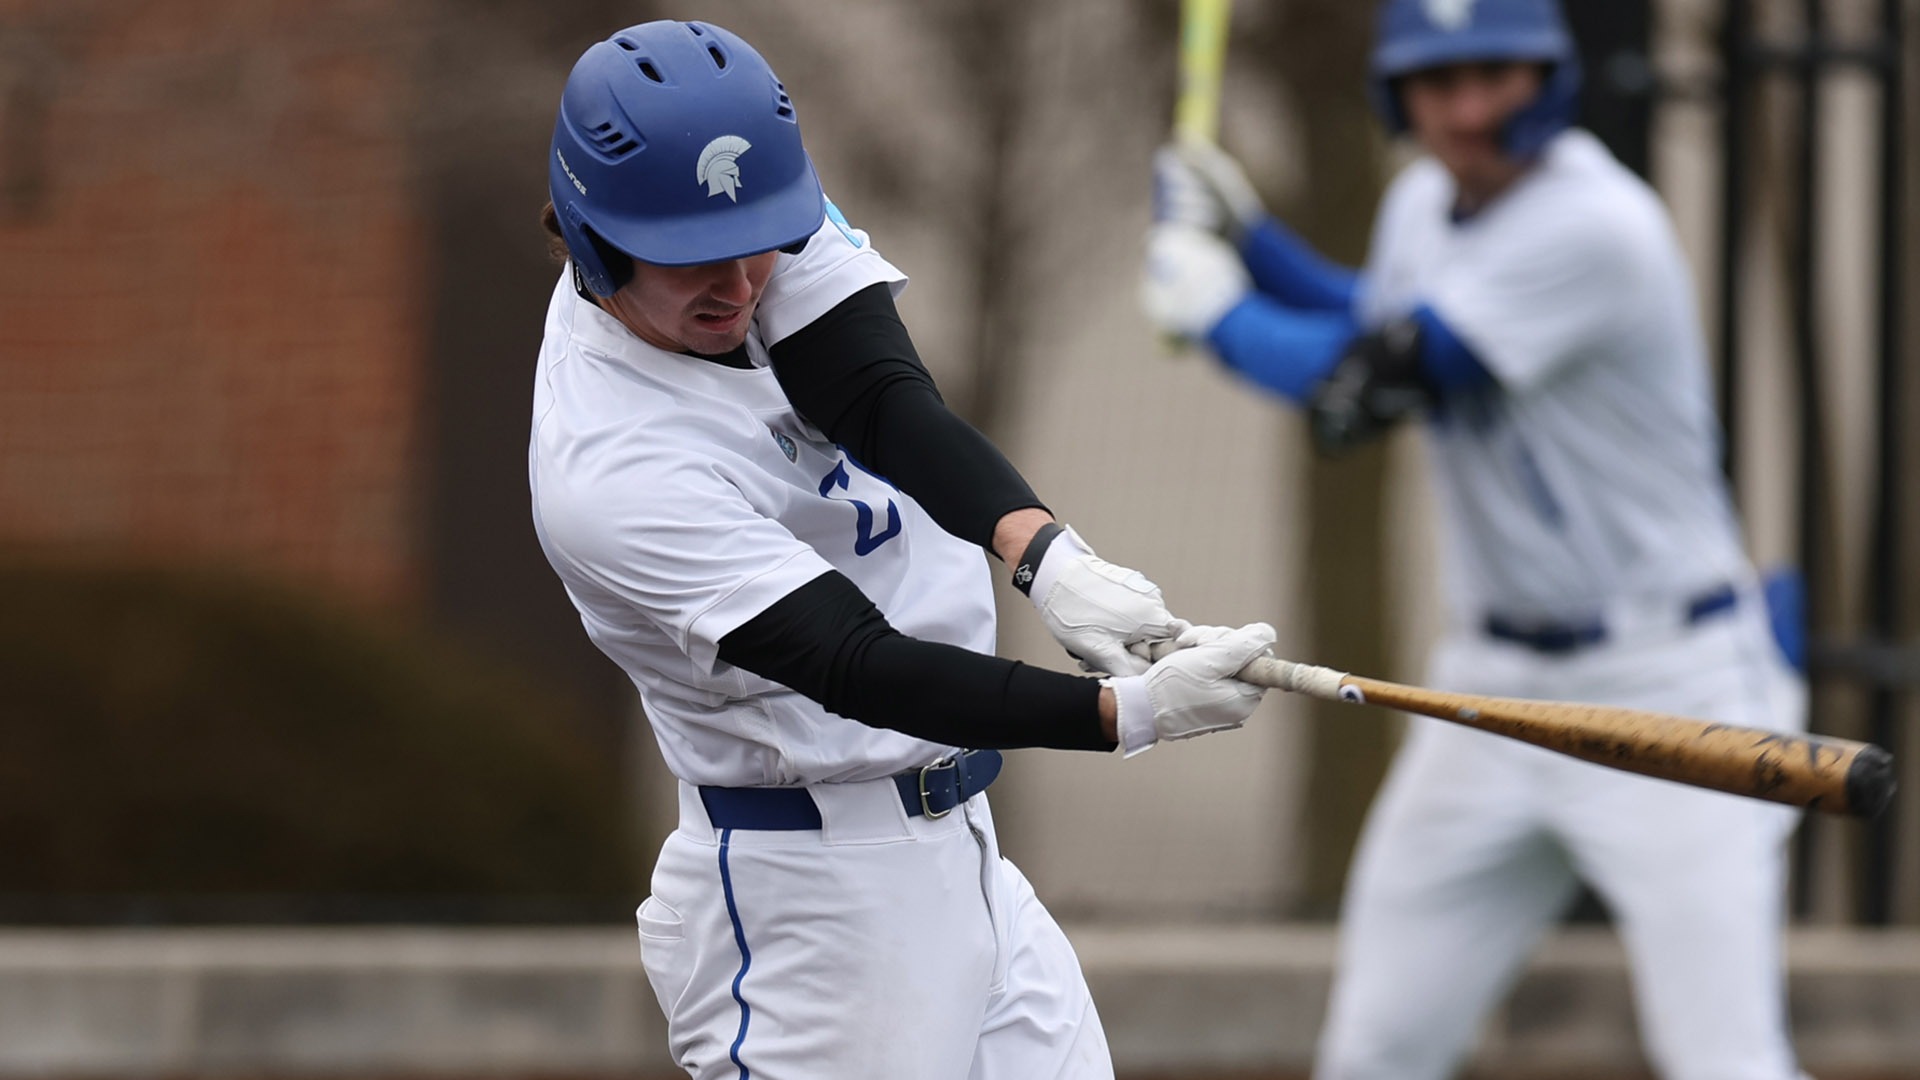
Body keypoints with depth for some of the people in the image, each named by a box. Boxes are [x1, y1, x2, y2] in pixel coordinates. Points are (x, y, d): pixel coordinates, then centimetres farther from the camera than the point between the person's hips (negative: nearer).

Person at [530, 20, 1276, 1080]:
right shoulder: (610, 475, -25)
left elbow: (880, 396, -19)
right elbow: (861, 671, -29)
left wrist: (1043, 550, -38)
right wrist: (1132, 711, -40)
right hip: (803, 906, -8)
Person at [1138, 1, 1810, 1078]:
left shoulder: (1596, 227, -23)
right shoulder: (1429, 201, 5)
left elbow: (1362, 389, -22)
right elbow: (1376, 332, 28)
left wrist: (1216, 307, -6)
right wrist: (1246, 236, 17)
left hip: (1663, 693, -8)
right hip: (1496, 685, 8)